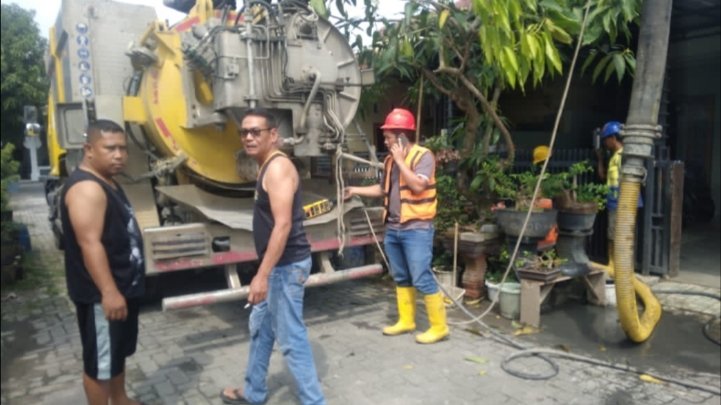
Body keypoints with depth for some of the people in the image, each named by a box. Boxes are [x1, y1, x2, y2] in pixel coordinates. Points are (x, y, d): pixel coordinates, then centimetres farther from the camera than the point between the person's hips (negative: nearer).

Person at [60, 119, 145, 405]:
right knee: (100, 359, 5)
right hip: (102, 294, -11)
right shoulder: (86, 188, -22)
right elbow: (90, 244, -28)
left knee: (119, 350, 24)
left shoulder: (107, 183, 12)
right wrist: (109, 292, -30)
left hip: (124, 286, 11)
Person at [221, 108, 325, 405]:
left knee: (291, 339, -3)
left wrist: (262, 275, -28)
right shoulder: (267, 167, 14)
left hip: (286, 266, -11)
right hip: (277, 265, 11)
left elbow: (283, 225, -25)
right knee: (260, 328, 22)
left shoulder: (278, 167, -17)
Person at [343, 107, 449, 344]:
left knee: (422, 279, -6)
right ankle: (406, 321, 28)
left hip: (416, 229, -8)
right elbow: (384, 189, 23)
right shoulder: (391, 159, 12)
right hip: (393, 229, 8)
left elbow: (418, 186, -24)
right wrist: (356, 190, 18)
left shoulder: (423, 156, -11)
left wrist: (401, 160, -17)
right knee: (401, 279, 15)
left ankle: (439, 327, 6)